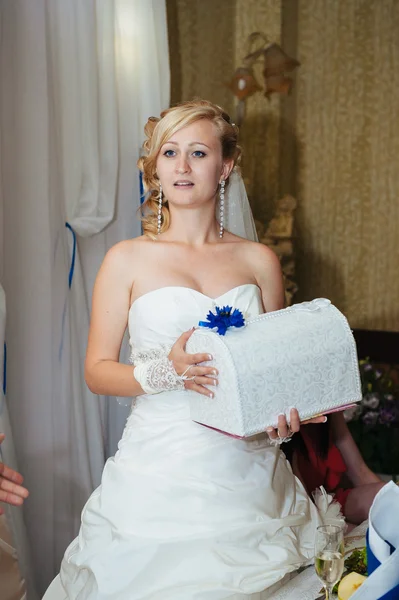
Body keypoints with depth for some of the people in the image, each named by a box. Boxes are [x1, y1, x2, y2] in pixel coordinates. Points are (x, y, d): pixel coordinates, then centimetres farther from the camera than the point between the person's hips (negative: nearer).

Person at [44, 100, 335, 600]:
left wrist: (285, 415, -8)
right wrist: (164, 371, -19)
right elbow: (97, 371, -1)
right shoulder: (127, 260, -1)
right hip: (159, 475, -2)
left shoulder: (258, 260, 6)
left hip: (249, 471, 2)